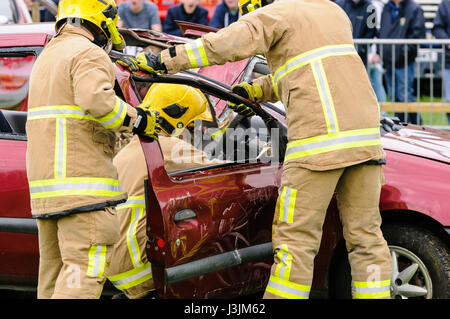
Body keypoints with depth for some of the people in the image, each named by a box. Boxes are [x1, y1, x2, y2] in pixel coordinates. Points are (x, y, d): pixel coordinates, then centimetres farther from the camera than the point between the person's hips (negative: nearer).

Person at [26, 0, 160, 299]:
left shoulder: (47, 56, 23)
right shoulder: (89, 54, -8)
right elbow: (97, 100, -26)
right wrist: (138, 120, -13)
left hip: (44, 183, 9)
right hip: (81, 183, -9)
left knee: (55, 270, 12)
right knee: (85, 272, -13)